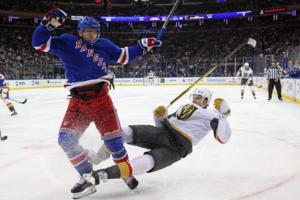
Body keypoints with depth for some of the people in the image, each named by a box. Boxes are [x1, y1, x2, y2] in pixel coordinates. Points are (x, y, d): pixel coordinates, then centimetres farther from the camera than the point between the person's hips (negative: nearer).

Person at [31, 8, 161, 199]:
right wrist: (49, 23, -13)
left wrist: (143, 46, 10)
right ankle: (88, 177, 5)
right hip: (77, 101, 1)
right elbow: (40, 43, 0)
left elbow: (123, 56, 17)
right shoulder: (67, 42, 5)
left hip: (101, 98, 0)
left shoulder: (104, 44, 10)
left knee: (113, 138, -2)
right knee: (66, 139, -9)